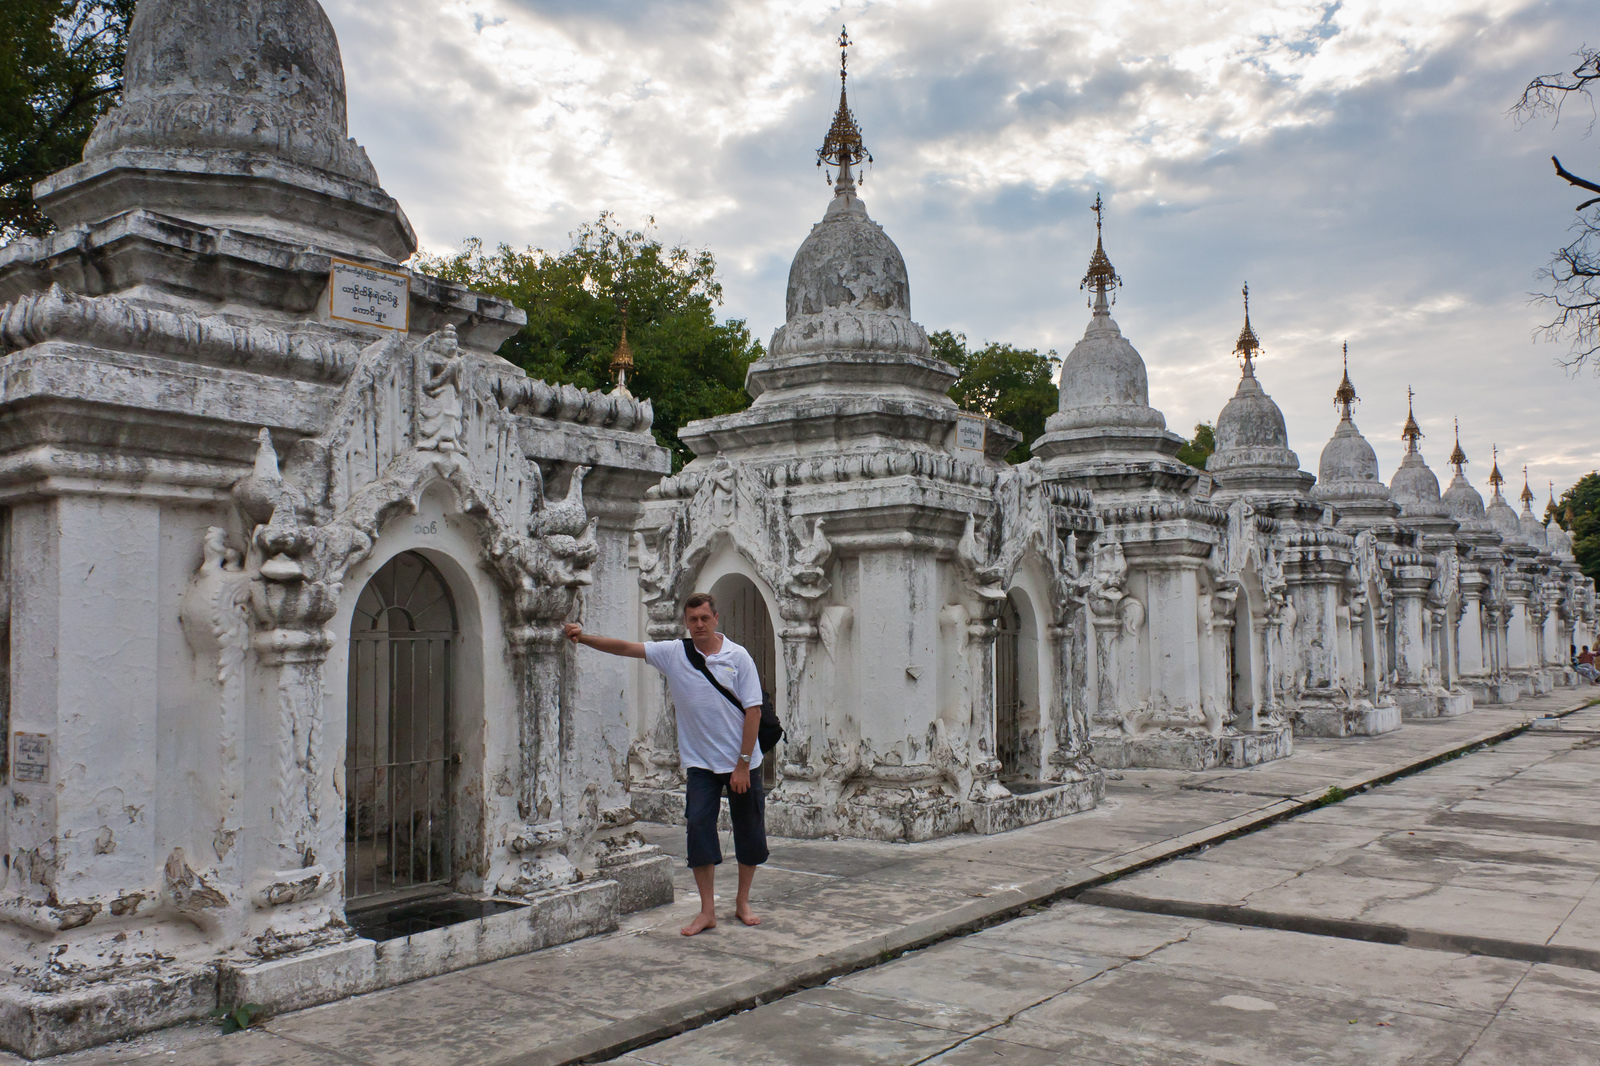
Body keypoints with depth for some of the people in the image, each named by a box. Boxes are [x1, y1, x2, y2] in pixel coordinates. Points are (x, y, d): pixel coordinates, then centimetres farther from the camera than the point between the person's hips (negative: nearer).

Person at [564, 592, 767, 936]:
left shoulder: (738, 657, -6)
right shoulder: (673, 653, 0)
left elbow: (753, 710, -8)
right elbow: (625, 647, -5)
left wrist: (742, 763, -11)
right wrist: (584, 638, -20)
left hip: (741, 763, -1)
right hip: (700, 763, 1)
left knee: (749, 831, 7)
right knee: (699, 829, -6)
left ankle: (742, 903, 25)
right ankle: (707, 911, 6)